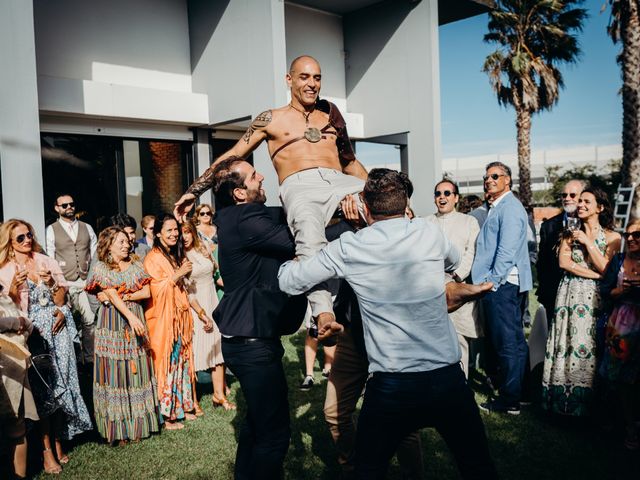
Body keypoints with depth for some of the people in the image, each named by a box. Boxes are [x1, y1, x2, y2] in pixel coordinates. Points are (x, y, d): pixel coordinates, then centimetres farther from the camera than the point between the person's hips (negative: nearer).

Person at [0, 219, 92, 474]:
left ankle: (59, 441, 15)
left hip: (56, 329, 3)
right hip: (31, 333, -2)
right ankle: (47, 450, 5)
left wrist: (52, 283, -12)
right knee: (41, 388, -3)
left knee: (60, 383, 4)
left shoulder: (47, 263, 7)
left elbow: (61, 300, 6)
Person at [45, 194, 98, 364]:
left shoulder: (87, 228, 13)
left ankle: (90, 358, 9)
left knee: (90, 321, -1)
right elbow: (49, 259, 0)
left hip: (87, 282, 2)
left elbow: (96, 254, 13)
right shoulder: (51, 230, 4)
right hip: (64, 284, -2)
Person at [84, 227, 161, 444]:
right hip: (113, 324, -3)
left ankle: (139, 422, 13)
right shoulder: (101, 267, -1)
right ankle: (117, 428, 7)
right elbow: (112, 296, -14)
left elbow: (146, 292, 2)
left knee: (137, 369, 4)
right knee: (115, 371, -1)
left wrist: (121, 296, -10)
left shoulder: (135, 265, 11)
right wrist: (131, 316, -26)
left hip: (136, 322, 3)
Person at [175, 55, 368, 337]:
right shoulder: (272, 120, 19)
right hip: (300, 186, -4)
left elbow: (350, 162, 32)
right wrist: (194, 191, 15)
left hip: (340, 182, 4)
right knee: (310, 233, -39)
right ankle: (324, 313, -49)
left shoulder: (330, 113, 28)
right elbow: (231, 157, 19)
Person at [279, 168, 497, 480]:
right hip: (448, 380, 2)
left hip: (390, 387, -1)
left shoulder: (347, 249, -3)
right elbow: (454, 262, 24)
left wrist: (293, 260, 28)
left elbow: (289, 282, 7)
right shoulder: (430, 234, 1)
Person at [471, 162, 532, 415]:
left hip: (502, 284, -10)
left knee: (507, 344, -3)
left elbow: (508, 250, -20)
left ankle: (509, 401, 5)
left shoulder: (509, 207, -11)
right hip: (498, 283, 10)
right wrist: (486, 280, 17)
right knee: (513, 342, 15)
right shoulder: (496, 208, 21)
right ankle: (515, 393, 25)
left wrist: (492, 280, -17)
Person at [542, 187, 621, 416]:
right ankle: (563, 399, 7)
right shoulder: (570, 234, 11)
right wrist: (594, 274, -10)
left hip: (594, 297, -2)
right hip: (569, 294, 2)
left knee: (587, 344, -7)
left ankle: (584, 402, 5)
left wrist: (588, 242, -7)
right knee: (566, 341, -1)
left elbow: (605, 268, -7)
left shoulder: (612, 237, 4)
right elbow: (563, 262, -3)